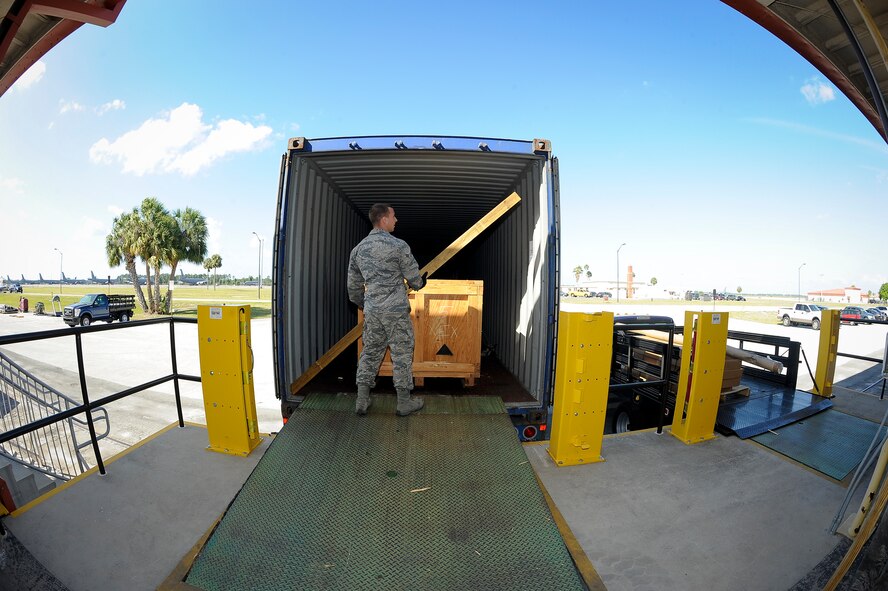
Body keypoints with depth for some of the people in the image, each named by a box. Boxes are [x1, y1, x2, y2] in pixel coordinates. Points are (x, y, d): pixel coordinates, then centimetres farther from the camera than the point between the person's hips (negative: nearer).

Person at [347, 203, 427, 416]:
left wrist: (362, 304, 30)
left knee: (370, 352, 15)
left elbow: (353, 285, 13)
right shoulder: (398, 246, -11)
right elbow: (413, 277, -4)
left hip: (372, 311, 6)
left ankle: (362, 401, 21)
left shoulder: (358, 249, 7)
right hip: (396, 310, -5)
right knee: (402, 354, 6)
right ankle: (404, 402, 17)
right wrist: (420, 284, 19)